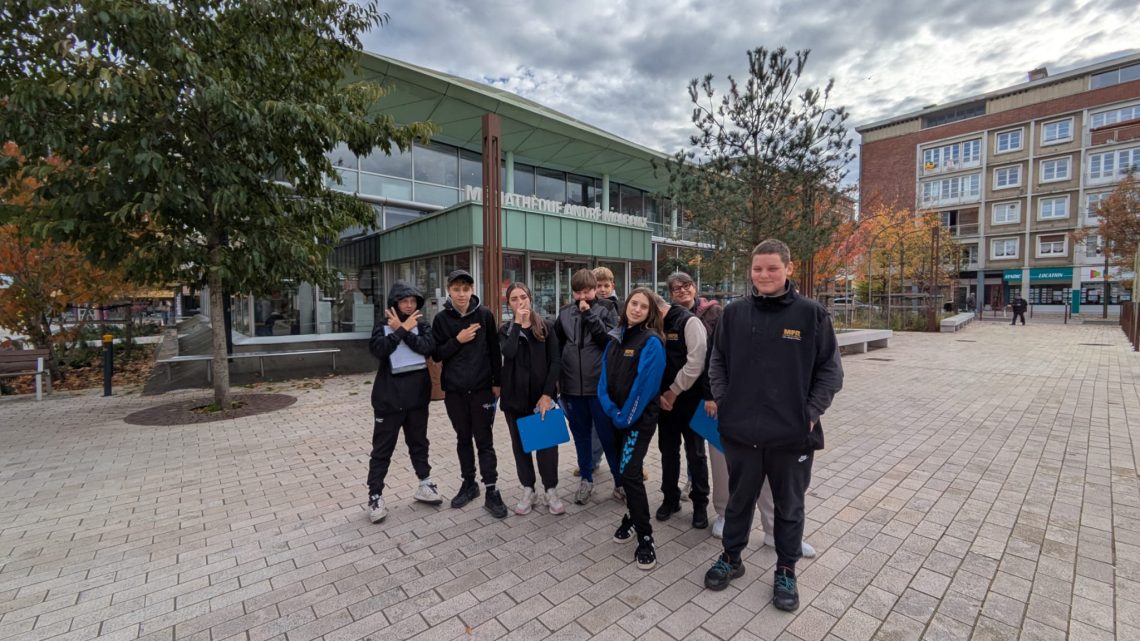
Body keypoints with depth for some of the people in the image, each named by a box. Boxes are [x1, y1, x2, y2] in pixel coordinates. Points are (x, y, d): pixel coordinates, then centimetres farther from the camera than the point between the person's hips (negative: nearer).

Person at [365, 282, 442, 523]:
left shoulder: (422, 326, 3)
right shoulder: (383, 329, -2)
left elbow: (428, 347, -16)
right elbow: (378, 350, -23)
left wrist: (403, 331, -18)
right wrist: (402, 329, -19)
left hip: (417, 397, 3)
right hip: (389, 398, -2)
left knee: (418, 442, 17)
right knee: (382, 448, 6)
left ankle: (424, 485, 33)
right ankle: (375, 496, 18)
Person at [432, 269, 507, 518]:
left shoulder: (485, 315, -3)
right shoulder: (441, 319, -1)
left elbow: (494, 350, -1)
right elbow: (436, 354, 0)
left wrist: (497, 382, -2)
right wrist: (457, 340, -14)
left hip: (482, 388, -2)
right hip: (454, 390, 2)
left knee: (484, 440, 3)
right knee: (463, 439, 15)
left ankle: (491, 491, 11)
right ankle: (469, 484, 30)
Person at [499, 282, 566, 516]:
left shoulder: (545, 327, 2)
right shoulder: (505, 330, 5)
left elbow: (556, 361, -4)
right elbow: (508, 353, -17)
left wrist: (547, 394, -13)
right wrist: (518, 324, -13)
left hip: (541, 394, -1)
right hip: (514, 395, 2)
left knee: (547, 443, -2)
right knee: (520, 444, 10)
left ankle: (551, 491, 15)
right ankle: (528, 491, 24)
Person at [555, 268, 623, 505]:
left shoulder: (606, 310, -1)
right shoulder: (565, 312, 7)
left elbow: (611, 341, -14)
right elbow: (556, 344, 12)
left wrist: (590, 315, -17)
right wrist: (557, 376, 9)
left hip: (600, 384, -3)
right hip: (572, 385, 3)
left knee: (608, 434, 5)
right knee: (580, 433, 14)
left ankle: (620, 481, 21)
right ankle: (586, 479, 30)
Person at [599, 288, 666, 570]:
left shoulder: (651, 342, -12)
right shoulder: (616, 338, 7)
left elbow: (645, 384, -18)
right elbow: (605, 376, 5)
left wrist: (627, 417, -15)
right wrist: (612, 410, -8)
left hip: (640, 417, -6)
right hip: (617, 416, 6)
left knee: (629, 472, -10)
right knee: (626, 470, 15)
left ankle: (645, 538, 3)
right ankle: (633, 516, 34)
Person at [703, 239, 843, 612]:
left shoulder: (811, 314, -5)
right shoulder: (734, 313, 0)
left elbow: (830, 370, -1)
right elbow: (718, 363, 8)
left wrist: (811, 412, -9)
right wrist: (724, 401, -2)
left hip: (793, 434, -1)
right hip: (741, 430, 2)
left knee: (789, 507, 17)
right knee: (739, 500, 18)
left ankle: (786, 571, 38)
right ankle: (731, 558, 39)